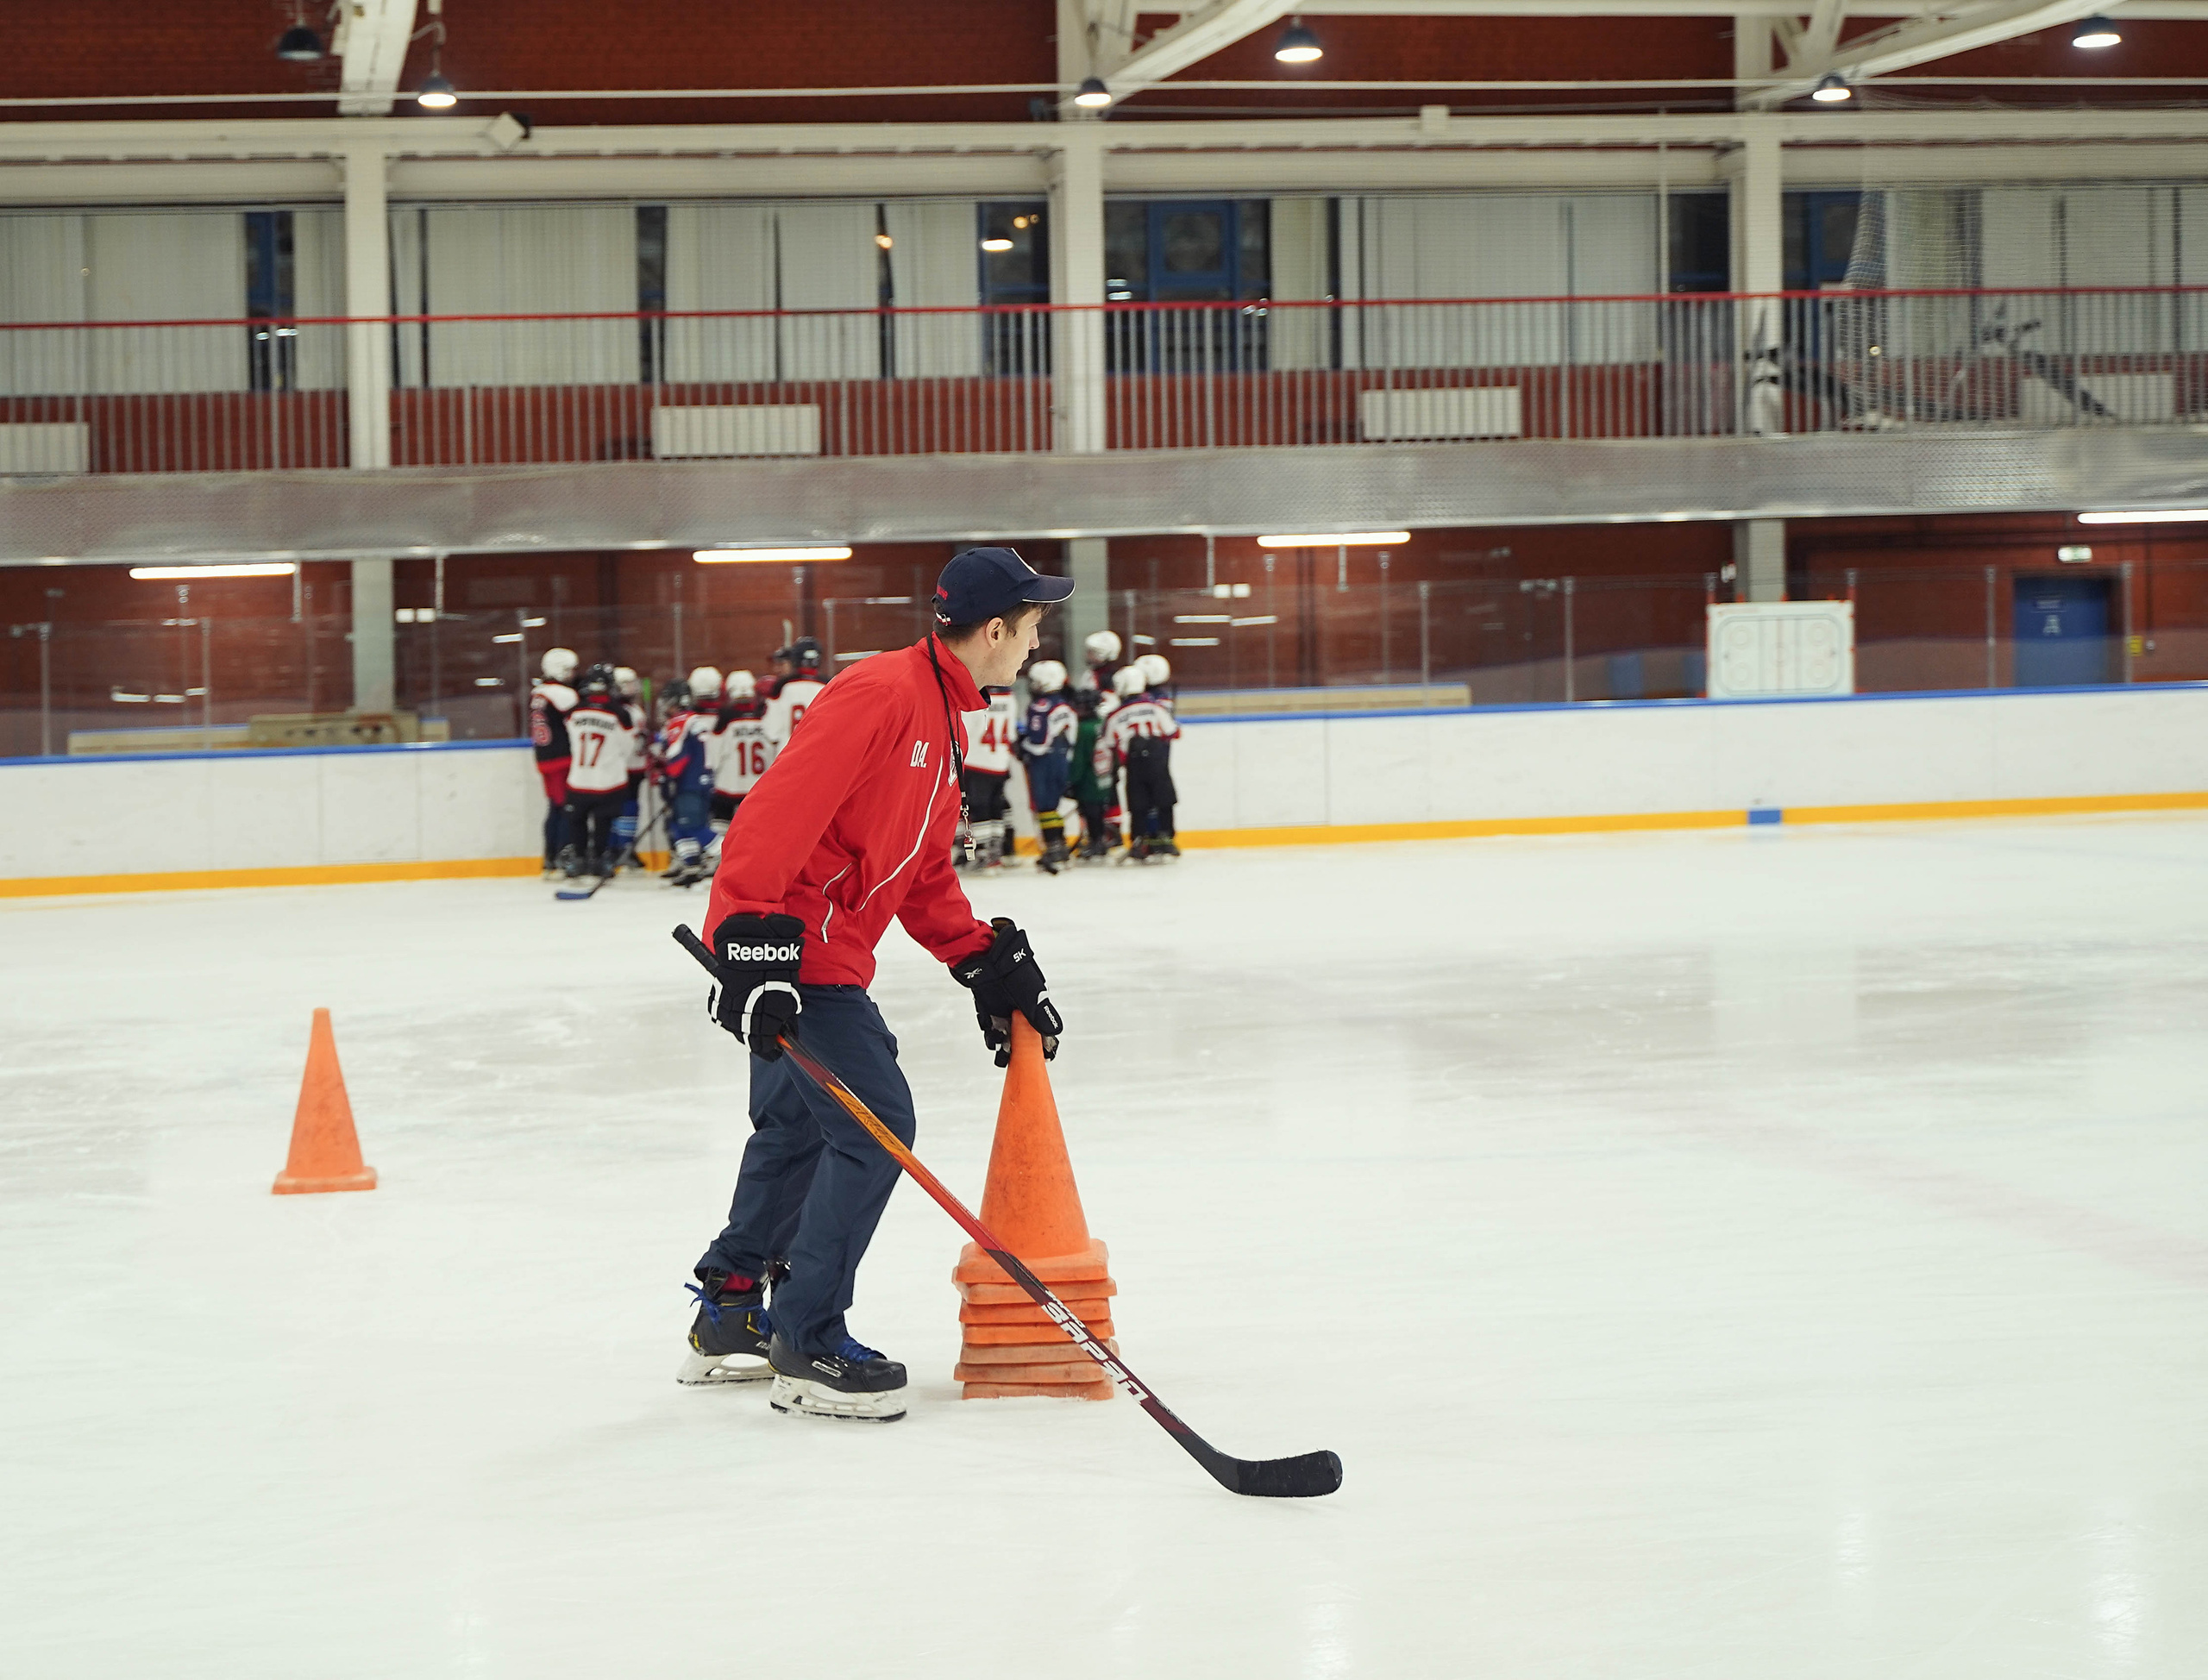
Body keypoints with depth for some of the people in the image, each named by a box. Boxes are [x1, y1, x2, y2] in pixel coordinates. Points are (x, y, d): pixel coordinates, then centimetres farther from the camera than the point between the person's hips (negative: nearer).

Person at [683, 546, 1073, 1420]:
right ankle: (808, 1346, -3)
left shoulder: (942, 717, 15)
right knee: (875, 1125, -11)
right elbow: (779, 809, -26)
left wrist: (991, 963, 12)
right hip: (791, 947, -11)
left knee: (796, 1128, 21)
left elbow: (925, 873, 20)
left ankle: (728, 1322, 35)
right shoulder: (882, 693, -18)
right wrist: (753, 933, -31)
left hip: (822, 952, 11)